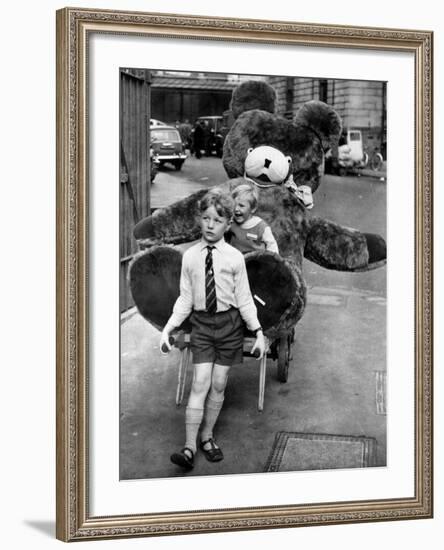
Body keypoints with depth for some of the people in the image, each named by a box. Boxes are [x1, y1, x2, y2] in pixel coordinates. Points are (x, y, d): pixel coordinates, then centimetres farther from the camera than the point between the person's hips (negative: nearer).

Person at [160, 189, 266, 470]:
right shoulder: (190, 256, -1)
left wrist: (259, 332, -2)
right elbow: (185, 298, 4)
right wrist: (168, 328, -3)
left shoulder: (235, 257, -5)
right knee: (200, 384, -7)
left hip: (229, 322, 0)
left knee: (218, 385, 6)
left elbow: (244, 299, 0)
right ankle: (190, 447, -6)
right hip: (202, 322, 0)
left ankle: (207, 436, 23)